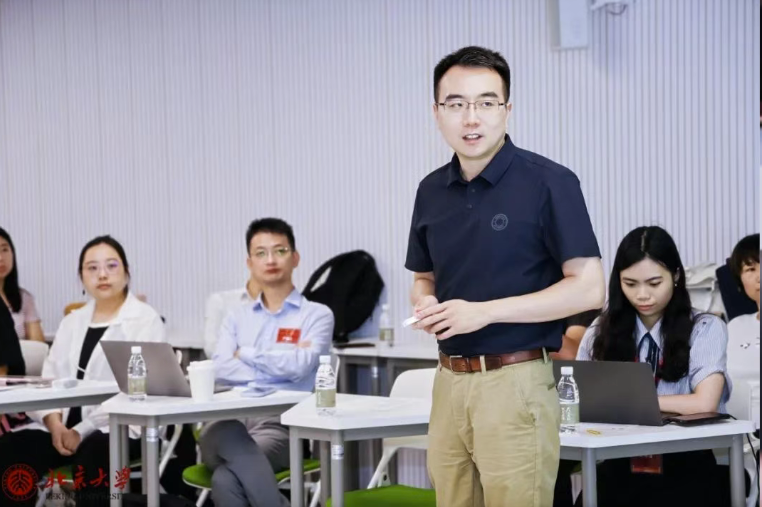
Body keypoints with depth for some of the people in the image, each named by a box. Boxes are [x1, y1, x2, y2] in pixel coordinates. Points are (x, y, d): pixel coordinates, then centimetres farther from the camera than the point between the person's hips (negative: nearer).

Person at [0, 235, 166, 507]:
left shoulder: (146, 320, 1)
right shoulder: (71, 322, 20)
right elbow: (49, 379, 12)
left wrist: (82, 431, -19)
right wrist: (55, 423, -11)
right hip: (66, 425, 5)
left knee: (91, 455, -39)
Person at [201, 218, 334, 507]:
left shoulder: (317, 315, 12)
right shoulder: (237, 317, 24)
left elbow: (298, 367, -7)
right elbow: (220, 369, 5)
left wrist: (246, 354, 7)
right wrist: (278, 367, -3)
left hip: (282, 423, -3)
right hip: (233, 419, 3)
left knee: (226, 480, -36)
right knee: (215, 435, -39)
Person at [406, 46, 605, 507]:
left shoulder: (549, 183, -8)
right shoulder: (431, 191, 10)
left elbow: (589, 289, -12)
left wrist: (485, 311, -18)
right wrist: (425, 305, -3)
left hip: (516, 382, -6)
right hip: (449, 382, 6)